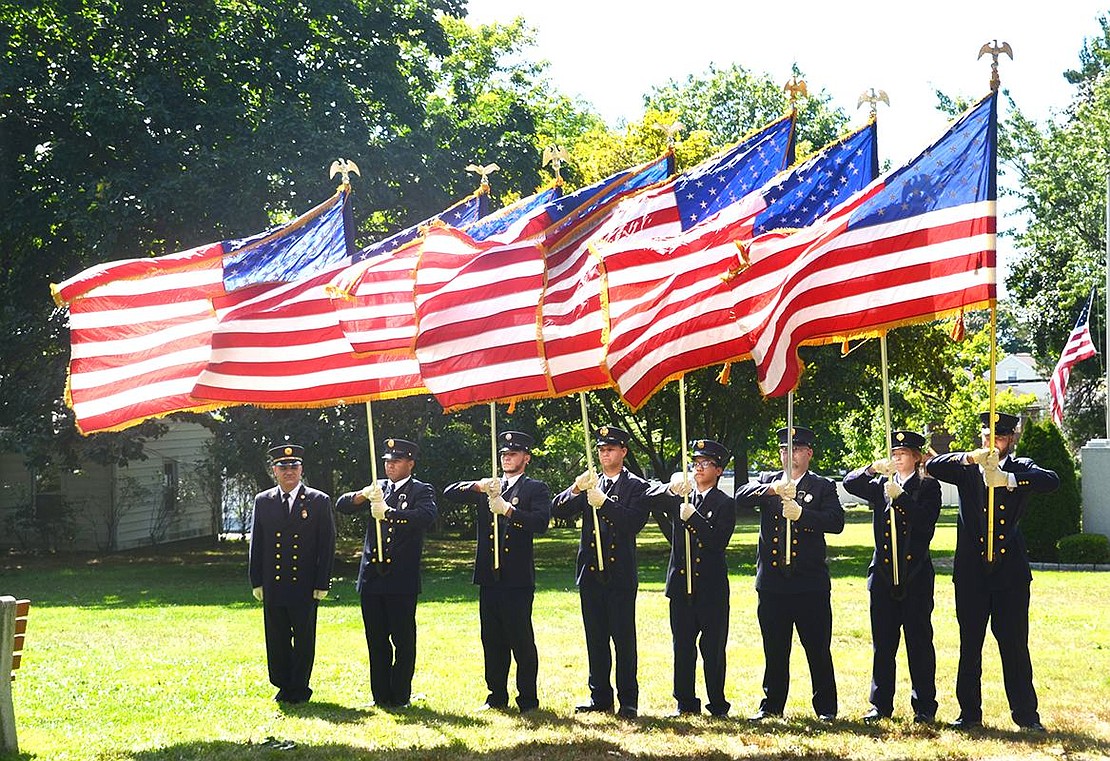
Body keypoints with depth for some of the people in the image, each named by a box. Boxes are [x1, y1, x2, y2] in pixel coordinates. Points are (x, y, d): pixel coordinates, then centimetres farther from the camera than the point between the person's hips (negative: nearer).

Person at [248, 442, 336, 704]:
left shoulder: (319, 501, 1)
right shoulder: (263, 501, 8)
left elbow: (327, 545, 0)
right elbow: (256, 543, 10)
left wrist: (322, 584, -5)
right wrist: (257, 582, 4)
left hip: (305, 585, -2)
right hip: (273, 585, 2)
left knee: (304, 639, 4)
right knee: (276, 639, 7)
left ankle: (299, 688, 14)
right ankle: (283, 686, 19)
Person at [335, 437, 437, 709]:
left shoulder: (421, 491, 0)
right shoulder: (378, 489, 14)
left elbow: (426, 517, -20)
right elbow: (341, 505, 7)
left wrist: (389, 512, -30)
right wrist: (362, 495, -13)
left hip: (402, 581, -5)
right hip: (372, 578, 5)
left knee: (403, 640, 0)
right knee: (376, 640, 9)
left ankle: (400, 696, 7)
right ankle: (380, 695, 16)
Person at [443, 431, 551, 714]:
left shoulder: (535, 489, 4)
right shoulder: (487, 488, 17)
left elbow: (541, 522, -12)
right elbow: (450, 493, 8)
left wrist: (508, 510, -21)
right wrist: (477, 486, -8)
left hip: (518, 577, -5)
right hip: (489, 575, 5)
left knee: (522, 639, -3)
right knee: (492, 639, 9)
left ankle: (528, 699, 3)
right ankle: (497, 696, 18)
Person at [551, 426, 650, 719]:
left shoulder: (637, 487, 1)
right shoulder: (590, 484, 14)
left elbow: (634, 523, -14)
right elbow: (558, 511, 4)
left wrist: (603, 503, -22)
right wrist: (576, 490, -14)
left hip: (620, 574, -4)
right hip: (590, 571, 4)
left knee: (623, 637, -3)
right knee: (596, 637, 8)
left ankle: (628, 700, 3)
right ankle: (599, 697, 16)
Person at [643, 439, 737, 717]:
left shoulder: (724, 504, 0)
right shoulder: (679, 497, 12)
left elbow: (718, 541, -11)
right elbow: (649, 497, -2)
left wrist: (692, 517, -19)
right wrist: (671, 488, -20)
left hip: (711, 587, -3)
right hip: (681, 582, 3)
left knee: (713, 647, 0)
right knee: (682, 645, 6)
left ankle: (717, 705, 8)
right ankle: (686, 703, 14)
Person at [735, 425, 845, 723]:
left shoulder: (823, 487, 5)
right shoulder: (767, 481, 12)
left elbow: (836, 521, -10)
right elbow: (741, 498, -7)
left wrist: (801, 514, -23)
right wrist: (771, 489, -24)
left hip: (810, 583, -2)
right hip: (772, 582, 2)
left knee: (818, 650, 2)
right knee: (774, 650, 10)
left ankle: (825, 707, 11)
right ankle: (772, 706, 19)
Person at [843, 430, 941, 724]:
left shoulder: (928, 487, 2)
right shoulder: (881, 486, 14)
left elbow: (925, 521, -12)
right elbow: (849, 483, 1)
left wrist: (900, 497, -18)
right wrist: (873, 468, -14)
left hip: (916, 575, -4)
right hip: (883, 575, 4)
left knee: (919, 641, 0)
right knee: (883, 642, 7)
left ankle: (924, 707, 6)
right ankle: (881, 704, 13)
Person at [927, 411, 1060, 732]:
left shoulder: (1021, 468, 6)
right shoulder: (967, 469, 8)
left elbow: (1052, 480, -13)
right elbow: (932, 467, -6)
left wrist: (1009, 480, -27)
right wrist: (969, 458, -21)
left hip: (1010, 572, -1)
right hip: (971, 571, 1)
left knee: (1015, 645, 0)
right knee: (969, 645, 5)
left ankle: (1026, 714, 8)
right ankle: (970, 713, 13)